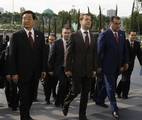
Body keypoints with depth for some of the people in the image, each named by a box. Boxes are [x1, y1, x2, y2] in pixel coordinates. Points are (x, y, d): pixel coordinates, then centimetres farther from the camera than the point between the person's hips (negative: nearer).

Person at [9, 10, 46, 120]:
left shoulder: (40, 35, 6)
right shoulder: (16, 35, -4)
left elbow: (43, 53, 8)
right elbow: (12, 55, -5)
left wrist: (44, 69, 4)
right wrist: (14, 73, -10)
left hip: (35, 72, 4)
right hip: (22, 72, -3)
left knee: (31, 96, 12)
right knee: (24, 97, 2)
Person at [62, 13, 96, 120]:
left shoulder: (92, 36, 8)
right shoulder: (75, 36, -4)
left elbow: (94, 54, 10)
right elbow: (69, 53, -5)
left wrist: (94, 68, 7)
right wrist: (68, 68, -8)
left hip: (88, 70, 4)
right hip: (77, 69, -4)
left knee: (86, 92, 7)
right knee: (76, 90, -2)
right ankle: (66, 103, 28)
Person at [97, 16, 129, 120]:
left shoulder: (122, 34, 5)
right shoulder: (104, 35, -11)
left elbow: (125, 49, 11)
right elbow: (100, 51, -9)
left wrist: (126, 62, 8)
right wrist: (99, 65, -9)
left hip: (118, 66, 6)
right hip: (108, 66, -5)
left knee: (111, 86, 14)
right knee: (111, 87, 0)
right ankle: (115, 109, 5)